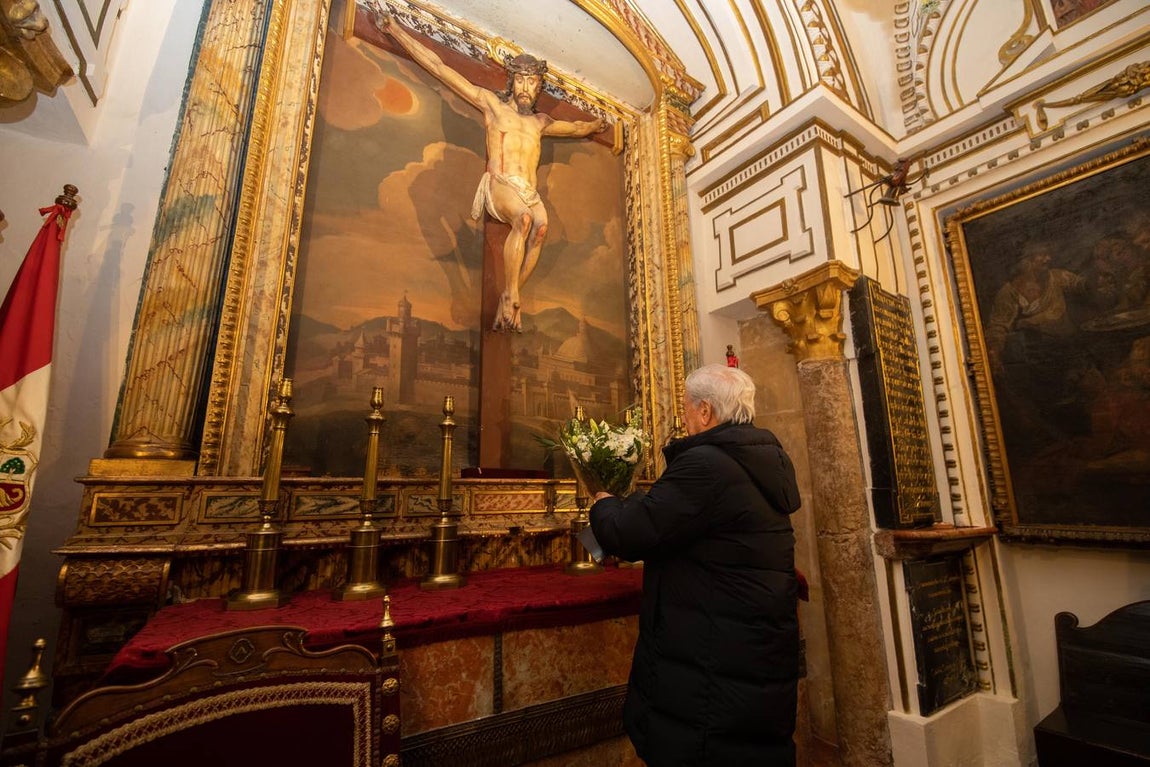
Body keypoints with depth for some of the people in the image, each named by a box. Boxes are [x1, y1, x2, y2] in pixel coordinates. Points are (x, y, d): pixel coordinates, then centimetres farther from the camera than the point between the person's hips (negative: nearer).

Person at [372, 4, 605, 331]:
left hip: (530, 192, 4)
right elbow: (438, 67, 15)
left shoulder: (541, 122, 29)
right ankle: (510, 297, -30)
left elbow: (578, 127, 48)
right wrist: (394, 29, 15)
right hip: (499, 184, -3)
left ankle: (508, 299, -29)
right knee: (524, 218, -36)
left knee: (541, 225, -31)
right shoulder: (491, 103, 17)